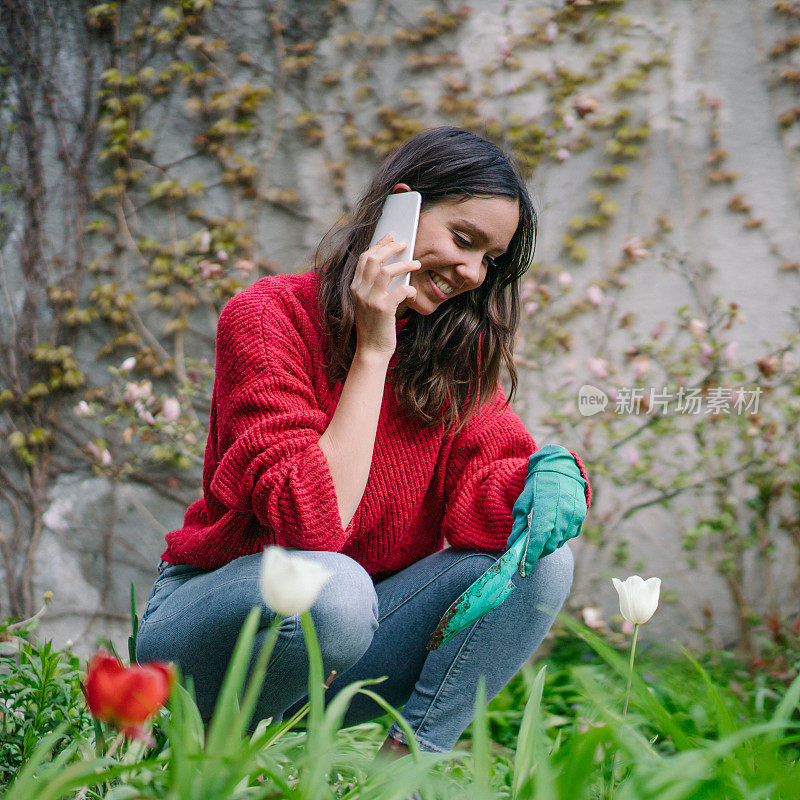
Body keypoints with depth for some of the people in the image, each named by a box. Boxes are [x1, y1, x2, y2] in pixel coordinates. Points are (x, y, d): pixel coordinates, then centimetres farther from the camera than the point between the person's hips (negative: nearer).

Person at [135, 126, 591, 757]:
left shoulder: (456, 347, 2)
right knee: (332, 588, -38)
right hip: (212, 619, -5)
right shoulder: (268, 317, -17)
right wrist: (372, 351, -24)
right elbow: (312, 524, -27)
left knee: (539, 561, -16)